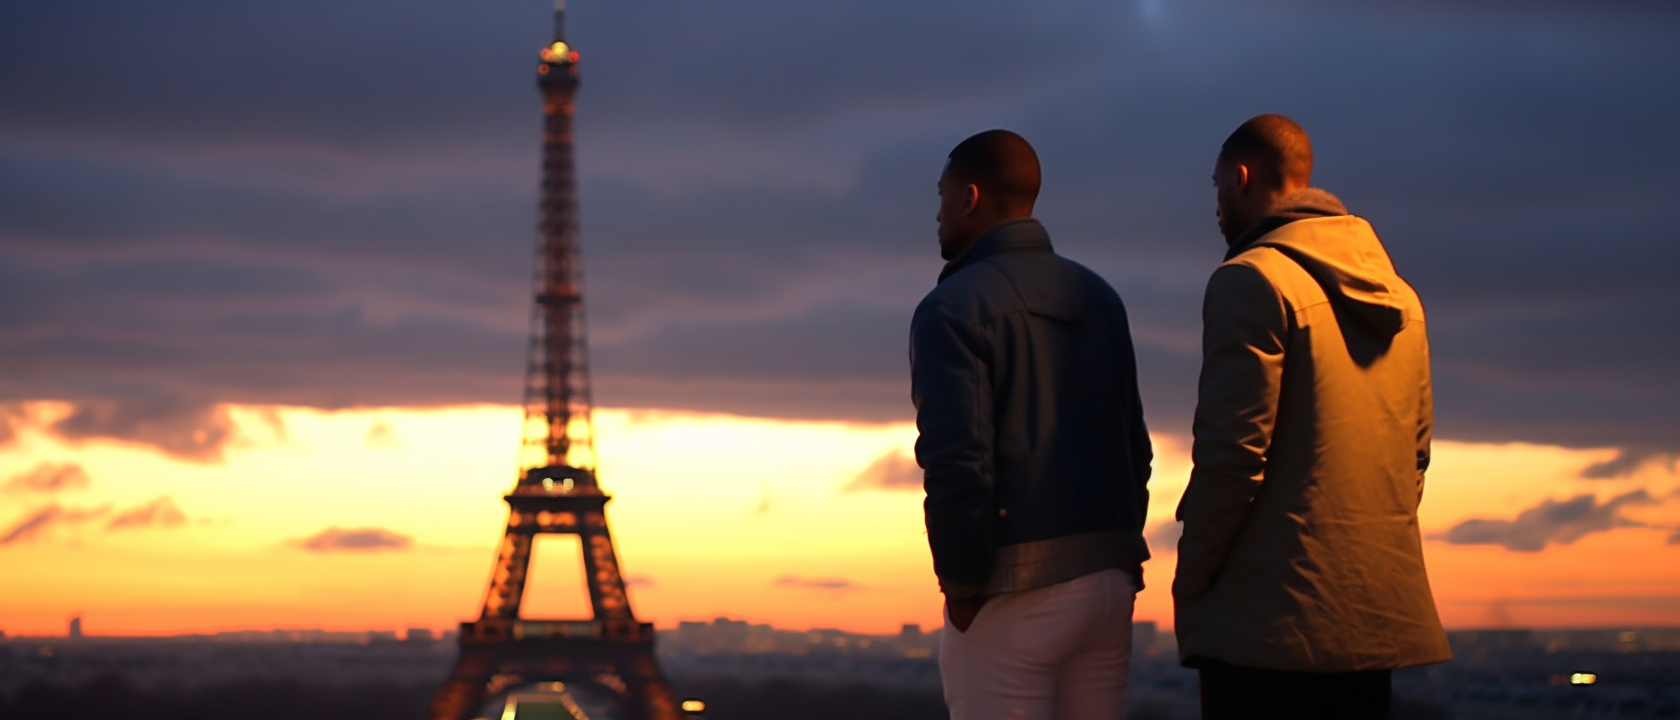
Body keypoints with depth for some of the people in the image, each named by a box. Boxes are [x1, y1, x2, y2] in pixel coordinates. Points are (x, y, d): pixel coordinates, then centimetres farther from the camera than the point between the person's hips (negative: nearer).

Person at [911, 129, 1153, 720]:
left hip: (1013, 589, -7)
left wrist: (961, 587, -9)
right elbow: (1134, 444, 15)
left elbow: (957, 462, -17)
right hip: (1109, 580, 7)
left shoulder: (952, 309, -9)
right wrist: (1119, 553, 17)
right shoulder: (1099, 298, 14)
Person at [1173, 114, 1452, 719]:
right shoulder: (1398, 298, 16)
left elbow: (1232, 454, -14)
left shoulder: (1252, 279, -8)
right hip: (1379, 618, 7)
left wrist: (1188, 586, -5)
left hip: (1269, 623, -7)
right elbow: (1414, 454, 16)